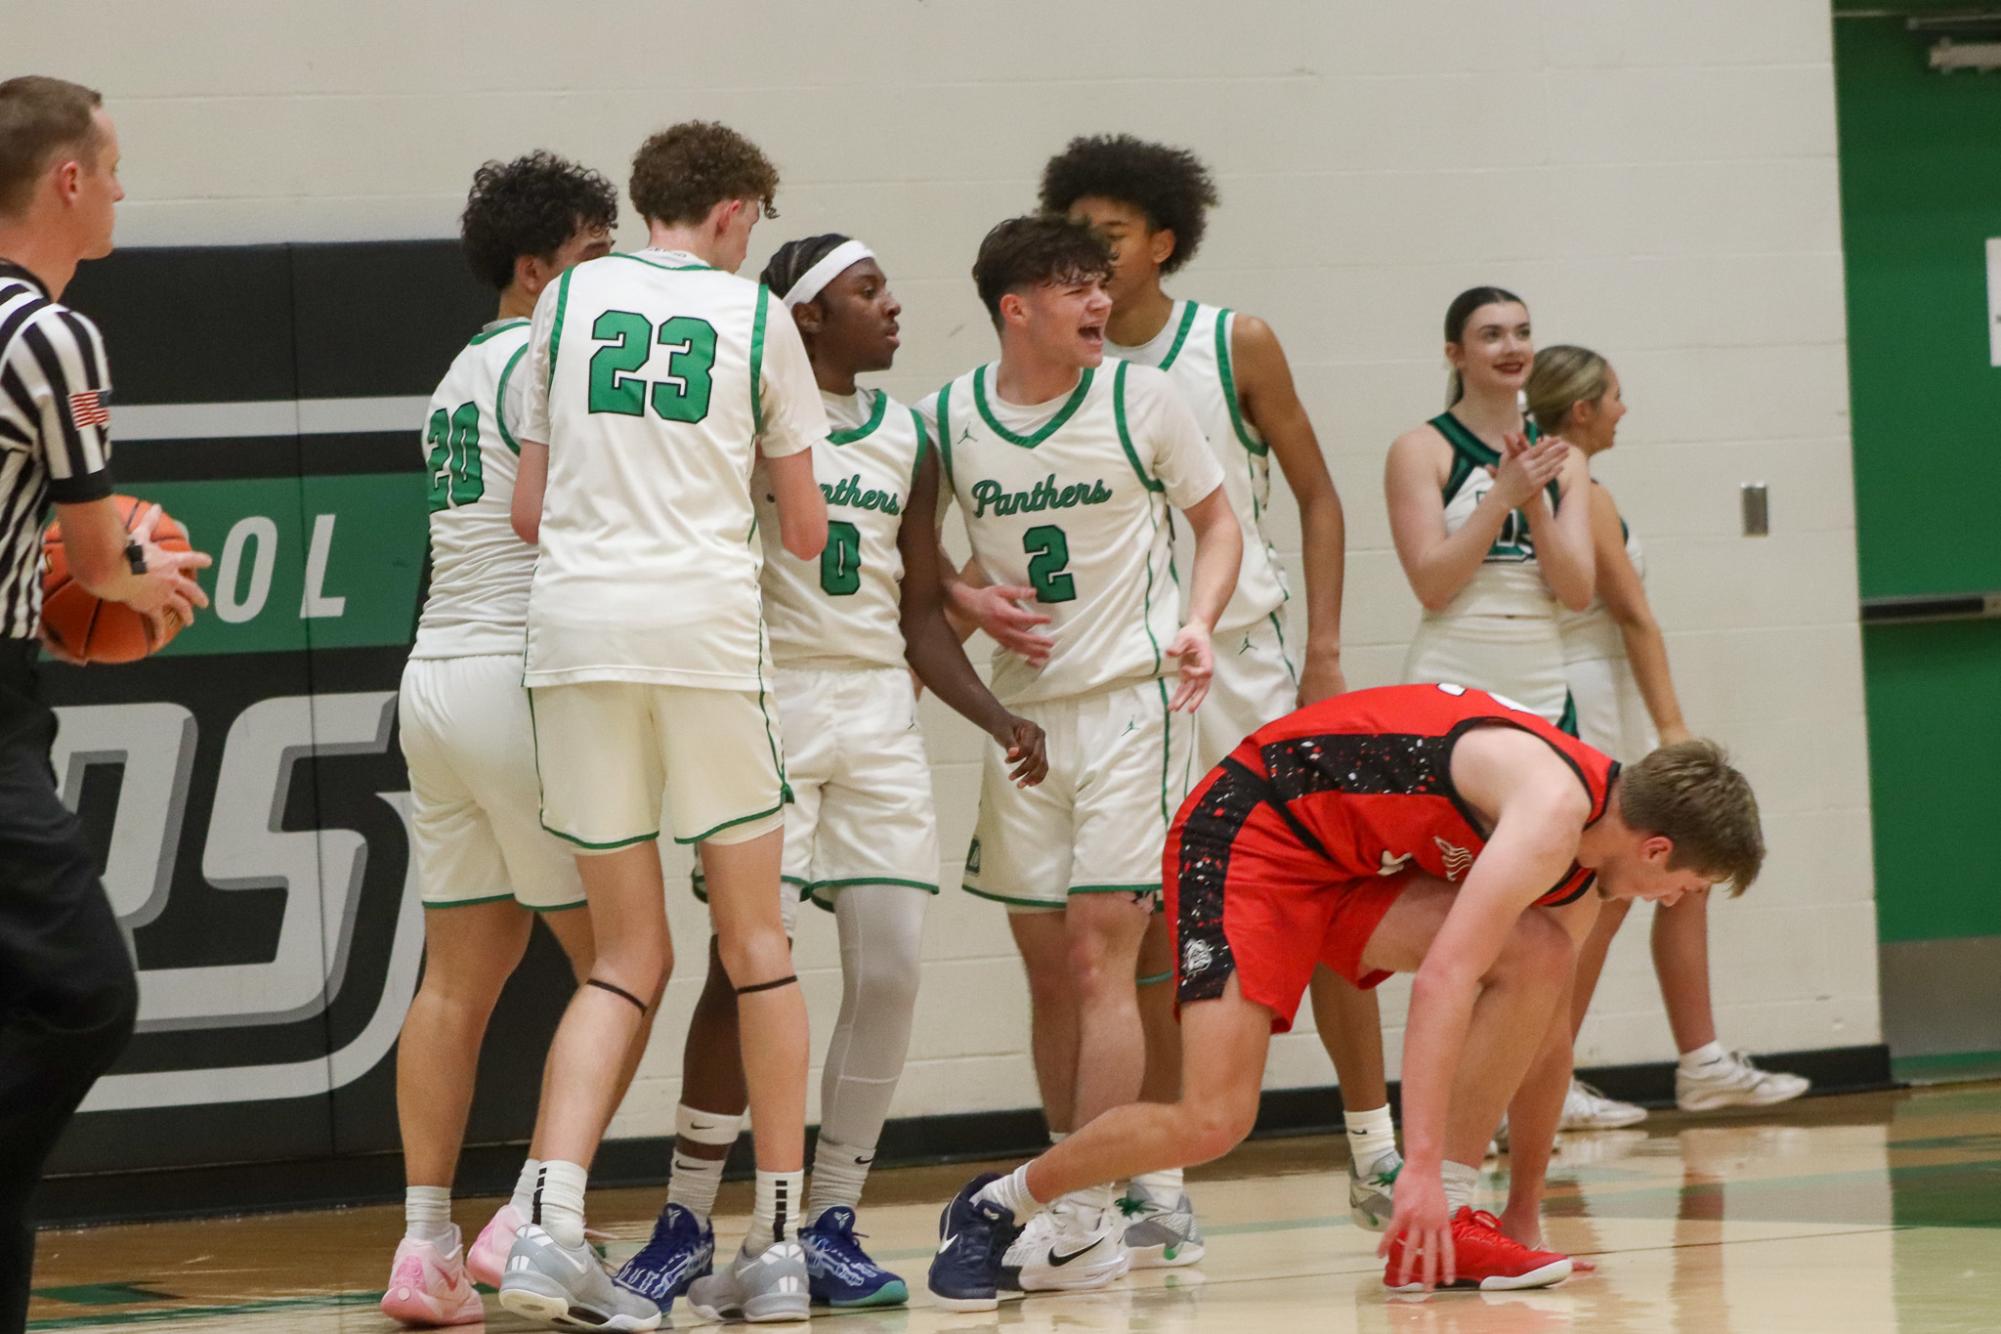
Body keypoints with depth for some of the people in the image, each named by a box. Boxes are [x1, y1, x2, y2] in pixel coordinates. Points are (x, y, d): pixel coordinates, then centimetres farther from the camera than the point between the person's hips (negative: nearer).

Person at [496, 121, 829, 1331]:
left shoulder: (570, 299, 10)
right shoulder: (755, 313, 6)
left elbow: (528, 510, 13)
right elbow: (806, 529, 10)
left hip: (576, 633, 2)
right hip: (706, 621, -2)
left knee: (630, 956, 9)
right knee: (756, 941, 10)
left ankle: (553, 1222, -8)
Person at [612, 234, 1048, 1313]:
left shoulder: (907, 441, 13)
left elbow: (919, 614, 16)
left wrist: (996, 718, 2)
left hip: (879, 709, 6)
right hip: (772, 698, -6)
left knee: (890, 971, -2)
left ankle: (829, 1225, 7)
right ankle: (685, 1224, 0)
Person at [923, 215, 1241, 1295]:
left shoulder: (1139, 398, -4)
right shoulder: (950, 419, 1)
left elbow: (1217, 520, 7)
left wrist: (1196, 624, -10)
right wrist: (963, 598, -7)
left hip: (1129, 694, -4)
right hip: (1019, 707, 4)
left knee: (1099, 957, -11)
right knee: (1046, 967, 8)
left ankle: (1091, 1218, -11)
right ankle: (1073, 1191, 19)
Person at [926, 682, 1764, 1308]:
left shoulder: (1585, 860, 6)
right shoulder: (1554, 809, -25)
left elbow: (1546, 1031, 18)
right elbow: (1445, 979, -34)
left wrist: (1527, 1209, 21)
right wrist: (1422, 1163, -36)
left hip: (1360, 860, 9)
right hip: (1249, 833, -9)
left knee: (1539, 959, -12)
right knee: (1214, 1123, -18)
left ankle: (1441, 1227, -8)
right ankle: (994, 1207, 5)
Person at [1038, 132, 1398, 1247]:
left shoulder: (1236, 347, -1)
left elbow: (1316, 494, 5)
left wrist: (1324, 652, -3)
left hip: (1246, 654, 0)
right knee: (1150, 929, 1)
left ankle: (1376, 1155, 13)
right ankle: (1161, 1194, 6)